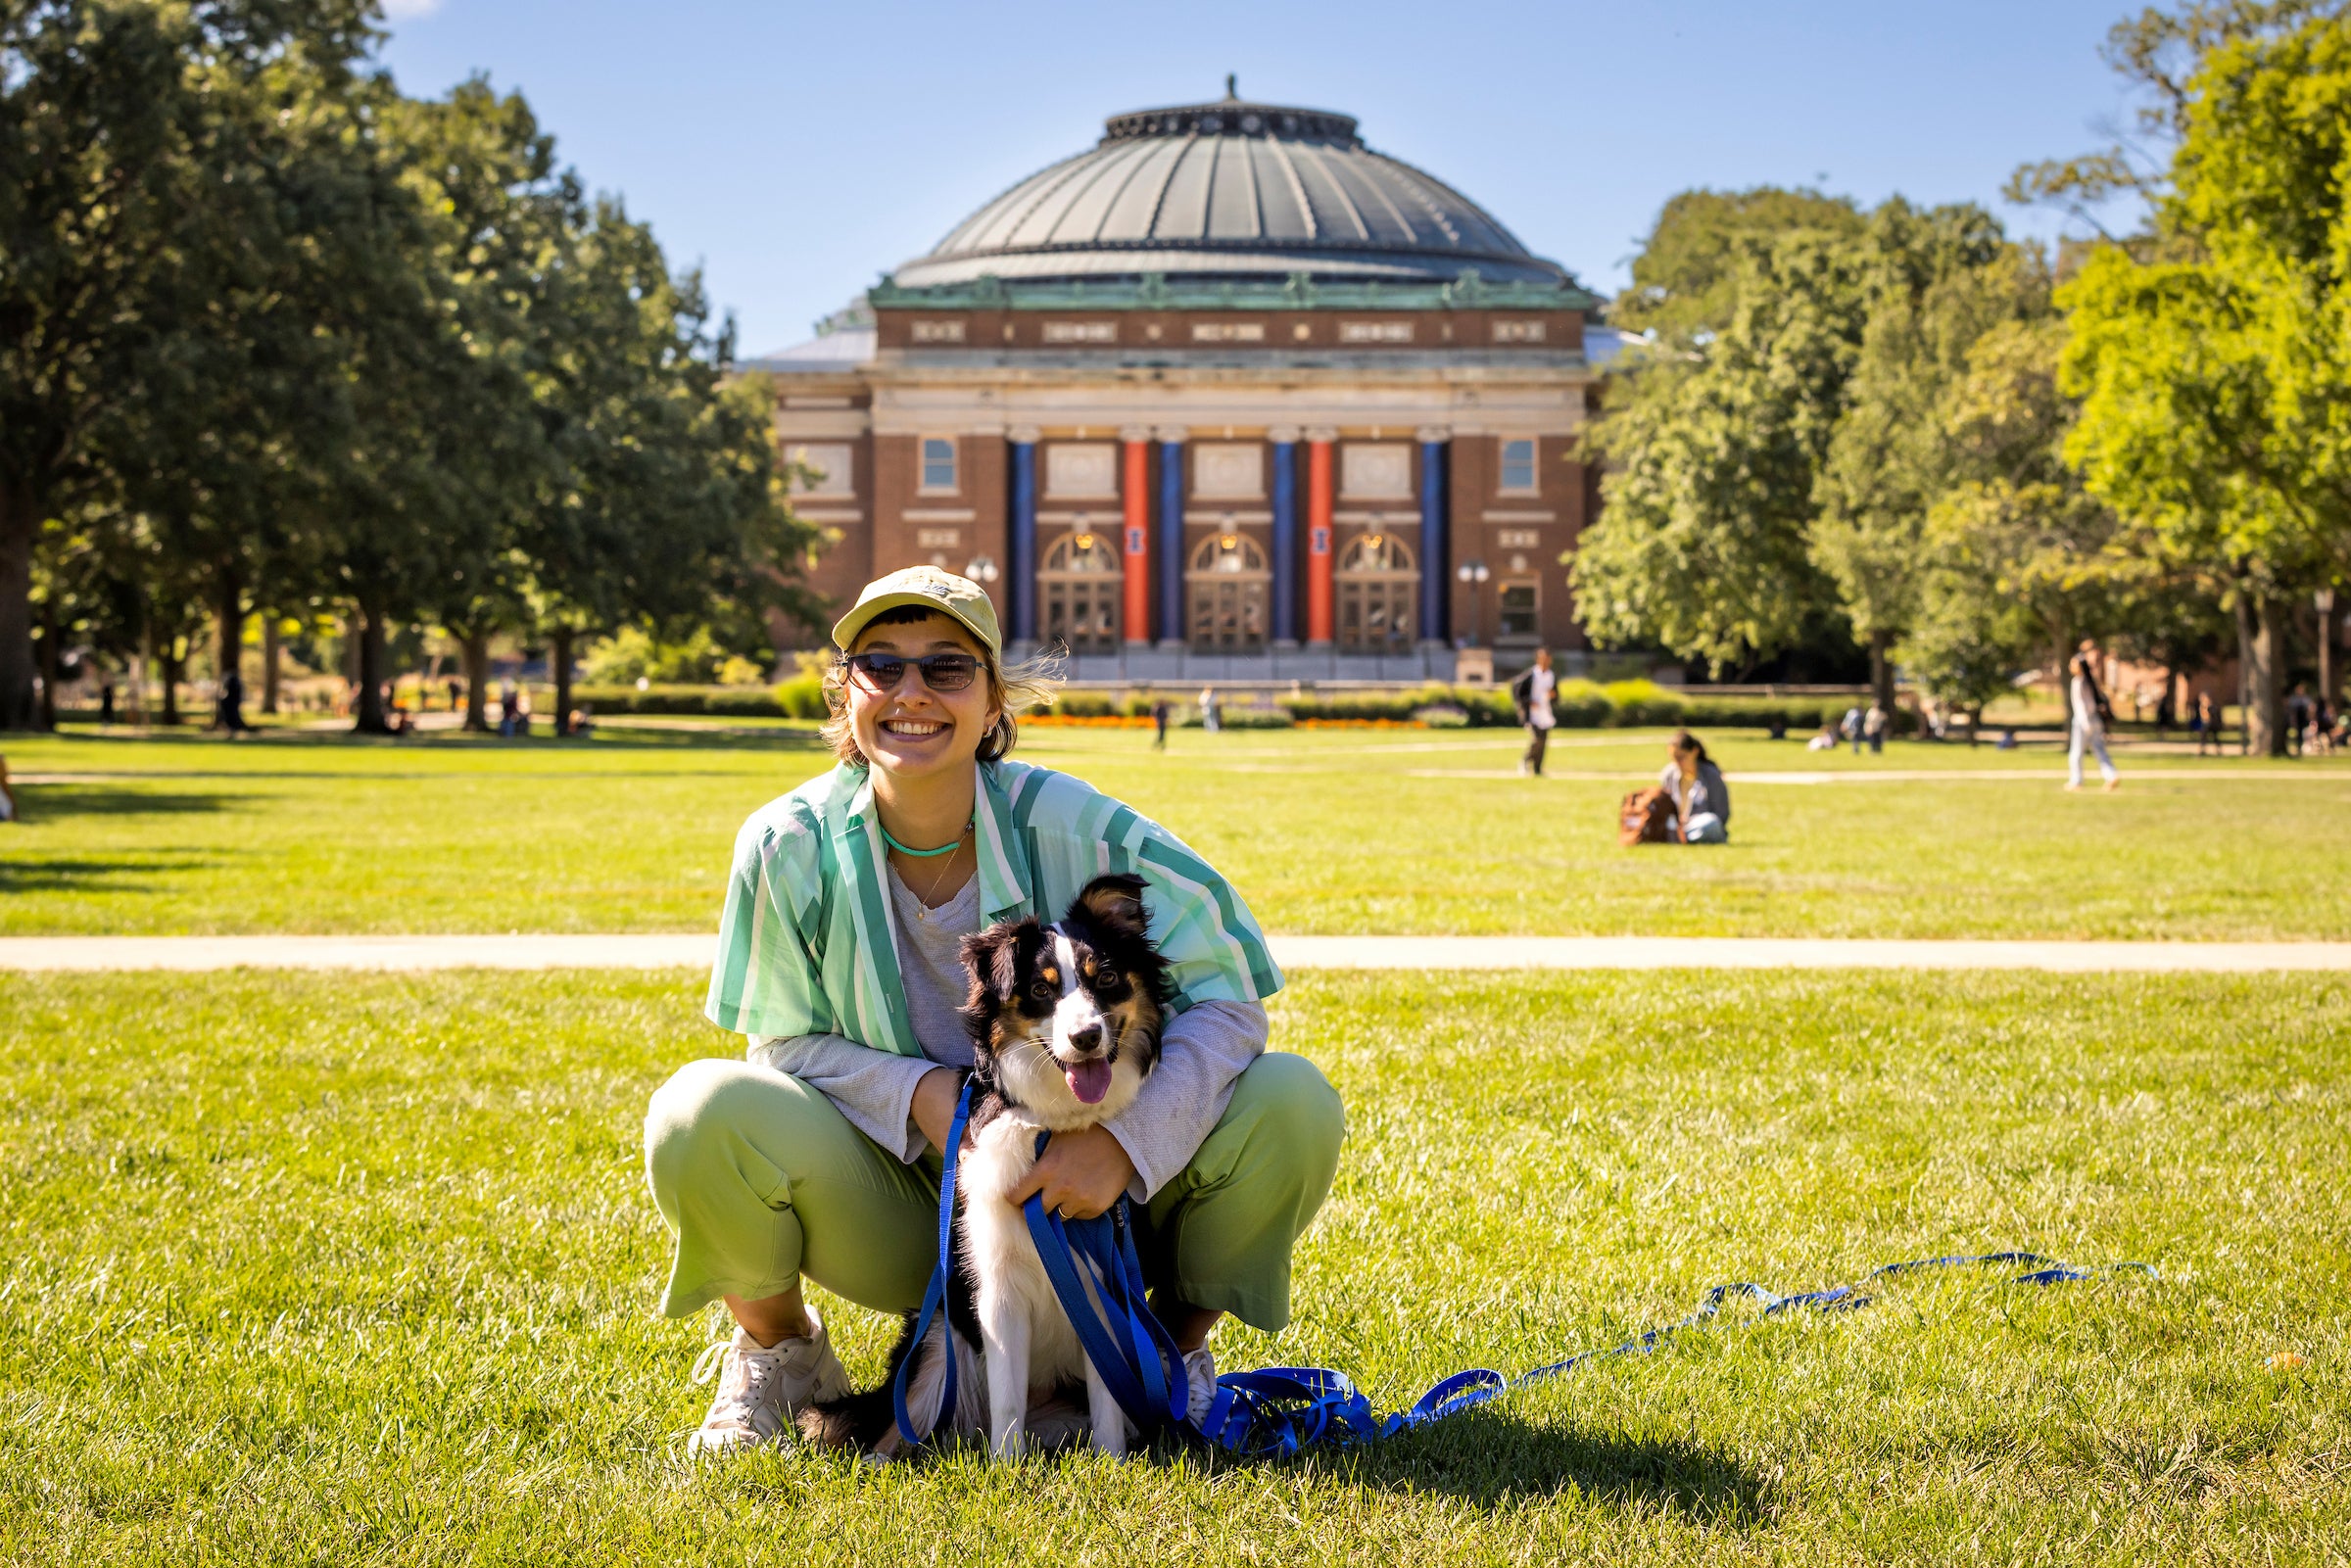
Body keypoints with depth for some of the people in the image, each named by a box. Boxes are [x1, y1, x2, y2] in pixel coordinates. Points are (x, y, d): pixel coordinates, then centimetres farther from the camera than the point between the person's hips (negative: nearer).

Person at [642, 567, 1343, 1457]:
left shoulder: (1071, 828, -16)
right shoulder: (790, 846, -13)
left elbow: (1224, 991, -15)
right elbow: (785, 1045, -5)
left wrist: (1127, 1139, -30)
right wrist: (919, 1092, -23)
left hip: (1074, 1193, 1)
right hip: (896, 1206, 0)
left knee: (1291, 1102, -22)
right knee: (704, 1113, -29)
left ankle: (1176, 1342, 8)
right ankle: (779, 1351, 3)